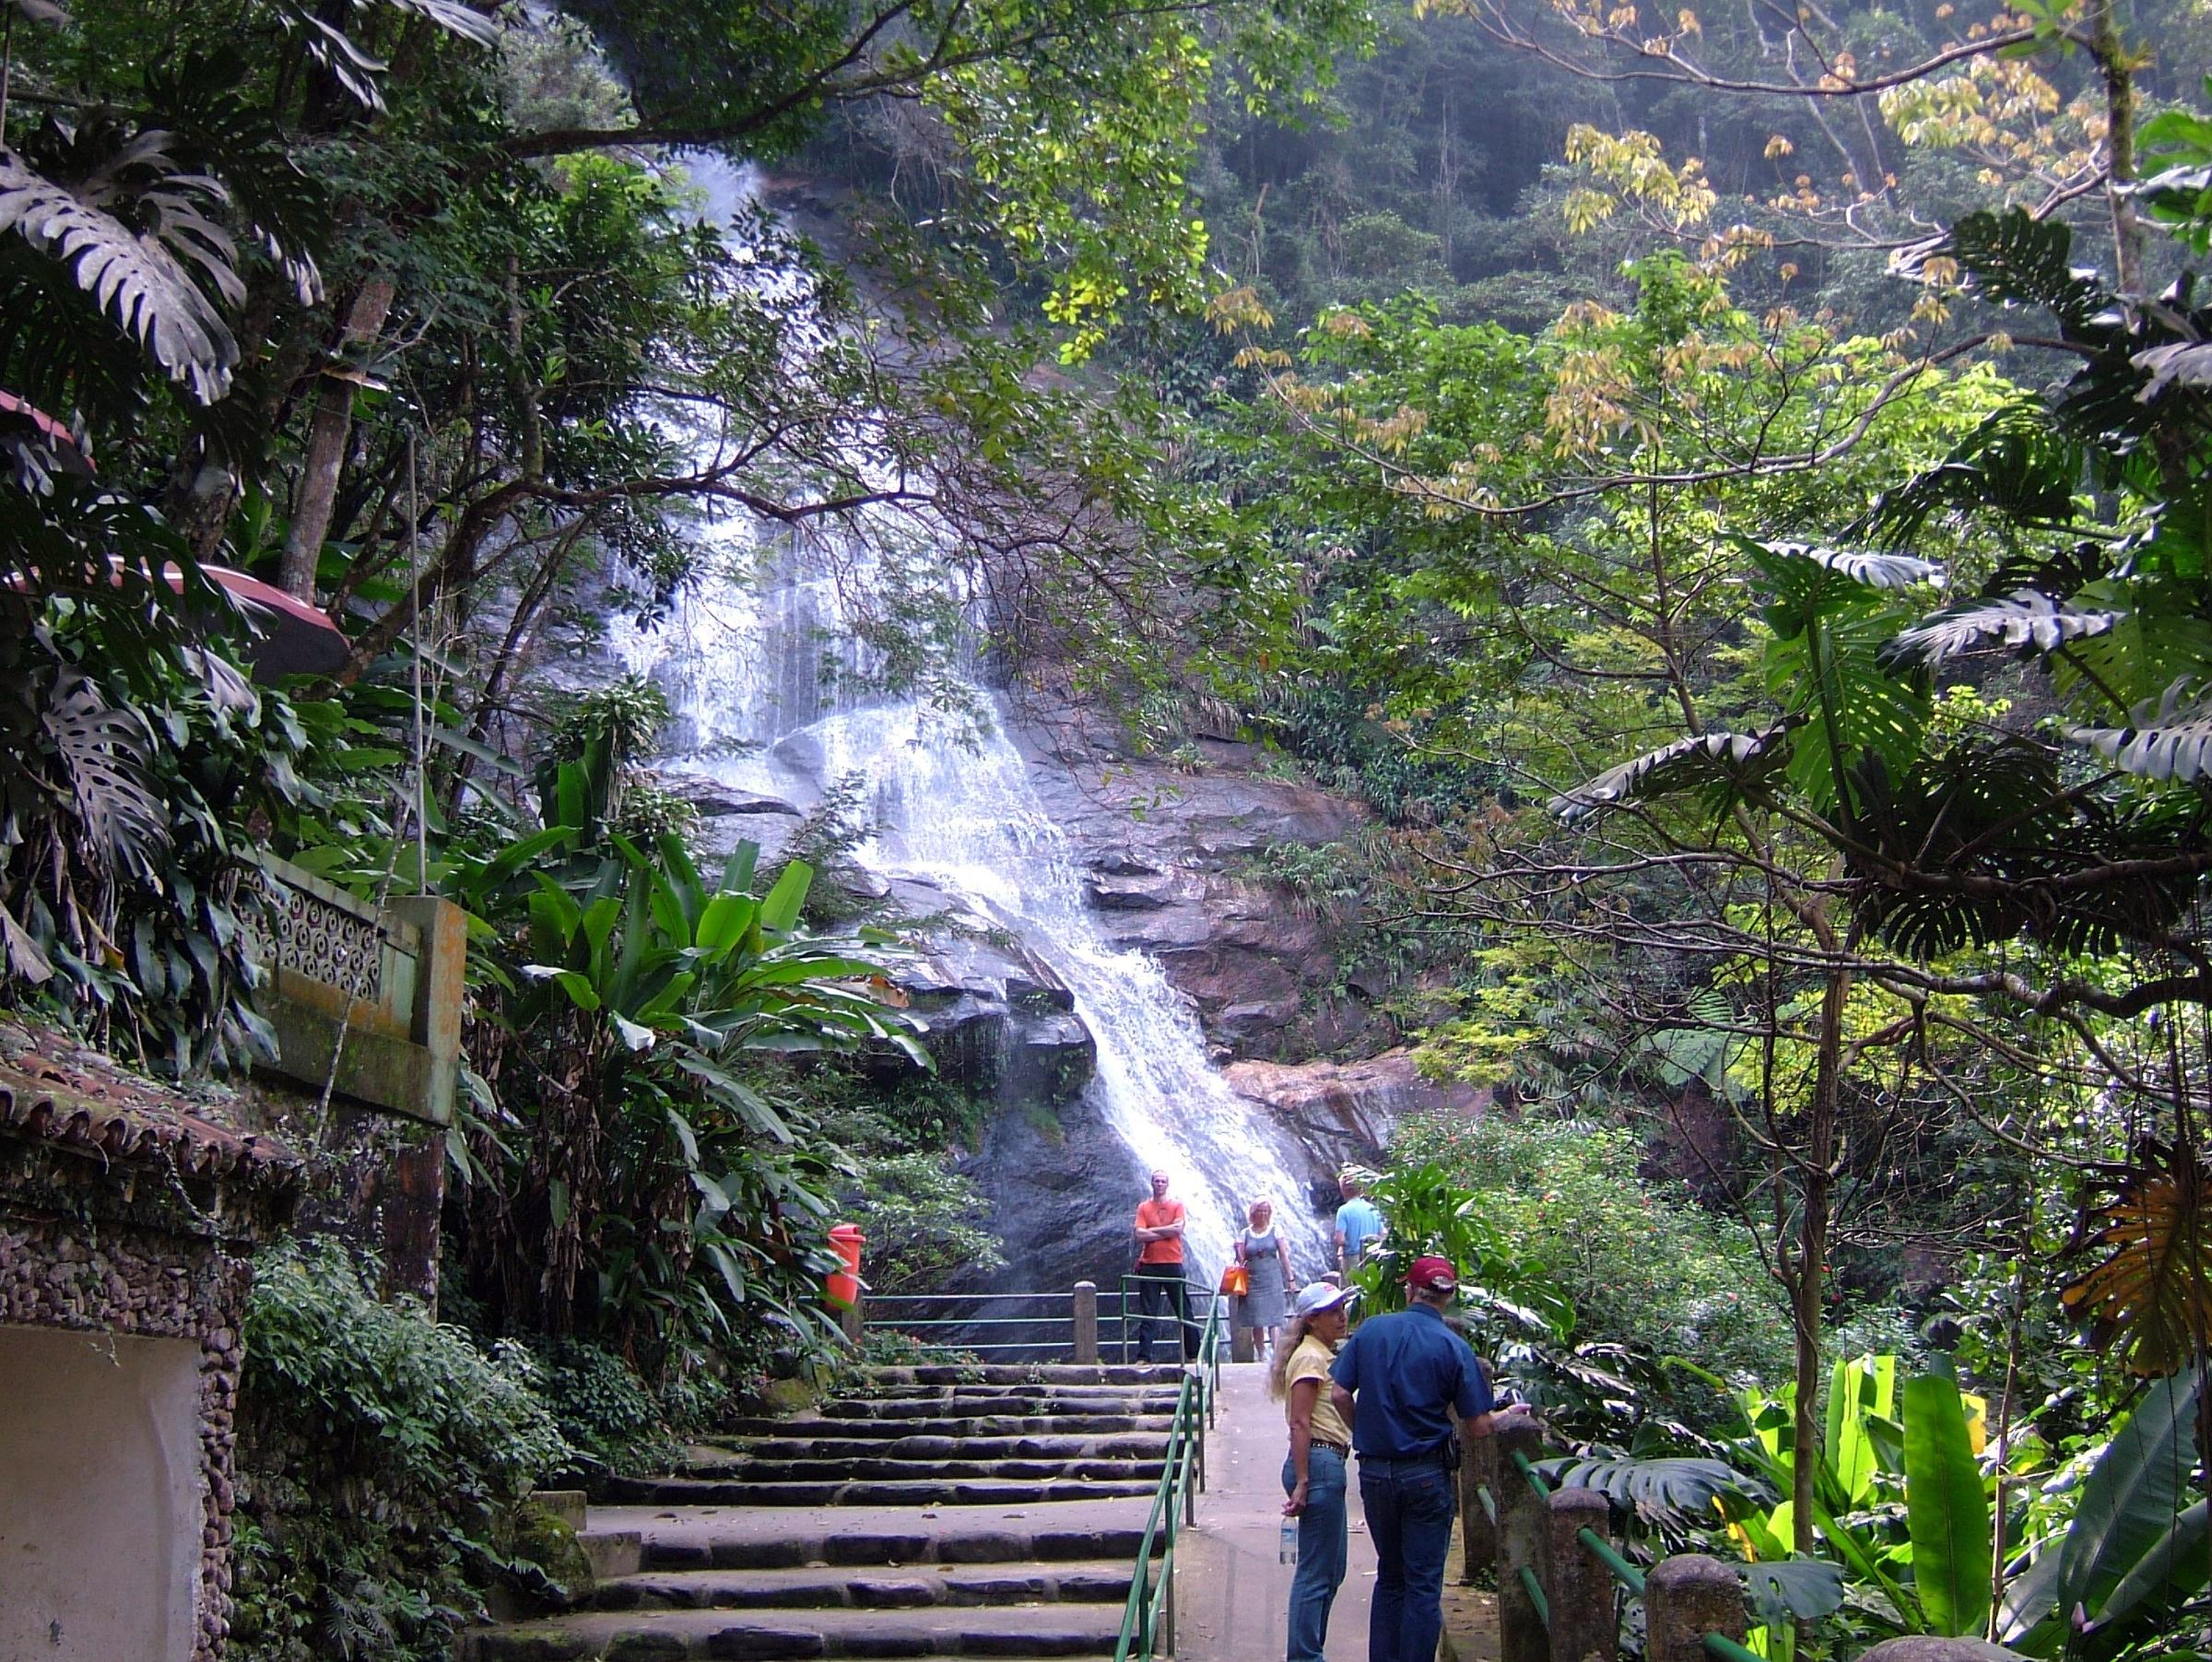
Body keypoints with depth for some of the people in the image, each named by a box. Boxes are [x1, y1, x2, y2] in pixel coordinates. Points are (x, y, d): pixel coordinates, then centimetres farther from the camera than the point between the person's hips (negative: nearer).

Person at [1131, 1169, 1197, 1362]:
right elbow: (1140, 1235, -6)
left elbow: (1178, 1228, -10)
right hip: (1149, 1265, 0)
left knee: (1184, 1311, 5)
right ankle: (1143, 1356, -1)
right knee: (1146, 1314, -1)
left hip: (1173, 1264, 0)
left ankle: (1194, 1353, 13)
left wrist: (1152, 1230, -6)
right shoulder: (1143, 1207, 6)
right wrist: (1167, 1232, -8)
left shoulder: (1177, 1205, 6)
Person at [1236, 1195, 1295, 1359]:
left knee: (1273, 1318, -10)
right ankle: (1260, 1354, 13)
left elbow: (1284, 1256, 5)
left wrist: (1290, 1278, 3)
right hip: (1253, 1279, 1)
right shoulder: (1244, 1234, 6)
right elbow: (1240, 1259, 7)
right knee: (1256, 1320, 4)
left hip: (1272, 1278, -1)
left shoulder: (1275, 1231, 5)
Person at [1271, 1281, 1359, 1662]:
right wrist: (1302, 1483, -23)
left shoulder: (1323, 1355, 19)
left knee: (1331, 1570, 15)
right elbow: (1299, 1424, -18)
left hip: (1328, 1465, 10)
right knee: (1316, 1572, -6)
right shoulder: (1311, 1357, -11)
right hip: (1318, 1463, -10)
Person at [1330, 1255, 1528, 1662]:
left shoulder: (1370, 1330, -2)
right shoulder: (1453, 1347, -9)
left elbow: (1339, 1394, -3)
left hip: (1374, 1471, 3)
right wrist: (1507, 1413, 13)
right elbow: (1479, 1427, -8)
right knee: (1424, 1584, 5)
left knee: (1389, 1578, 18)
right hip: (1427, 1473, -3)